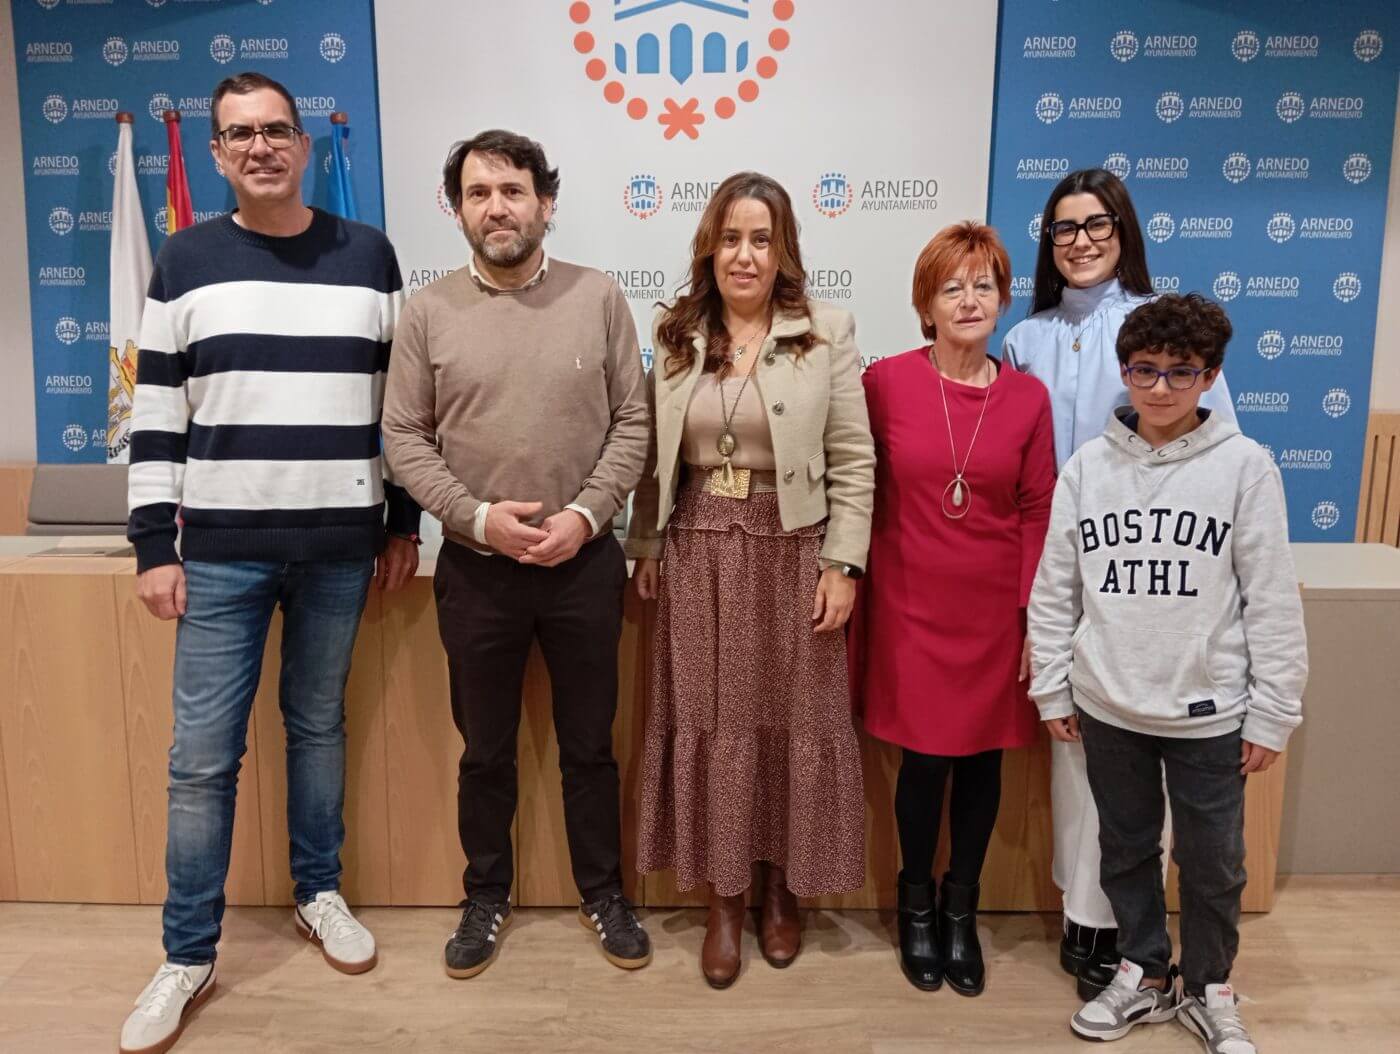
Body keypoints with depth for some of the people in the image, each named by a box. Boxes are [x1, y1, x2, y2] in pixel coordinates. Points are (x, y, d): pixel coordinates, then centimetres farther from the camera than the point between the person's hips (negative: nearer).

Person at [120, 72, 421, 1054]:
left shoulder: (368, 254, 4)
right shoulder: (186, 260, 4)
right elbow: (157, 413, 3)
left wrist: (406, 520, 5)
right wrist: (154, 542, -2)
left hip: (340, 547, 1)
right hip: (221, 552, 0)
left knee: (319, 723, 14)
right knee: (202, 756, 3)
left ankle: (319, 893, 34)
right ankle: (189, 957, 18)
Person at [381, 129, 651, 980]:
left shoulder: (598, 296, -1)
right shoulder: (429, 312, -1)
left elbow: (632, 423, -2)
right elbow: (404, 438, -2)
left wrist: (585, 515, -14)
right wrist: (477, 517, -15)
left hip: (585, 562, 0)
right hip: (476, 568, 1)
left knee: (590, 745, 14)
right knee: (485, 752, 16)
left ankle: (605, 894, 34)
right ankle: (488, 897, 37)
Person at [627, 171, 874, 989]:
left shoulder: (828, 333, -2)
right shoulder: (675, 335, 6)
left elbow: (853, 462, -4)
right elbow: (654, 456, 8)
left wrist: (843, 563, -9)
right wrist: (647, 546, 7)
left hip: (792, 553, -2)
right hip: (699, 554, 2)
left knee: (794, 723, 8)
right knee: (710, 724, 9)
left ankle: (784, 890, 30)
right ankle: (724, 900, 26)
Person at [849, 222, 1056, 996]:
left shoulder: (1028, 398, -1)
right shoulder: (884, 383, -6)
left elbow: (1037, 514, 2)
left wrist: (1037, 616, -2)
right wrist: (853, 581, -1)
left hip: (995, 608, 2)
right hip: (912, 603, -2)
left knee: (982, 757, 12)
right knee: (925, 758, 4)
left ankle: (961, 909, 34)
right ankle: (916, 903, 31)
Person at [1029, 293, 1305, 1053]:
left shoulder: (1245, 466, -7)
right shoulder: (1087, 466, -2)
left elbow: (1273, 601, -6)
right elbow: (1053, 589, 2)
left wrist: (1272, 712, -6)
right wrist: (1052, 688, 3)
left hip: (1209, 711, -2)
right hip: (1107, 707, 2)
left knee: (1213, 862, 13)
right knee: (1125, 848, 17)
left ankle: (1207, 989, 36)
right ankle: (1142, 973, 39)